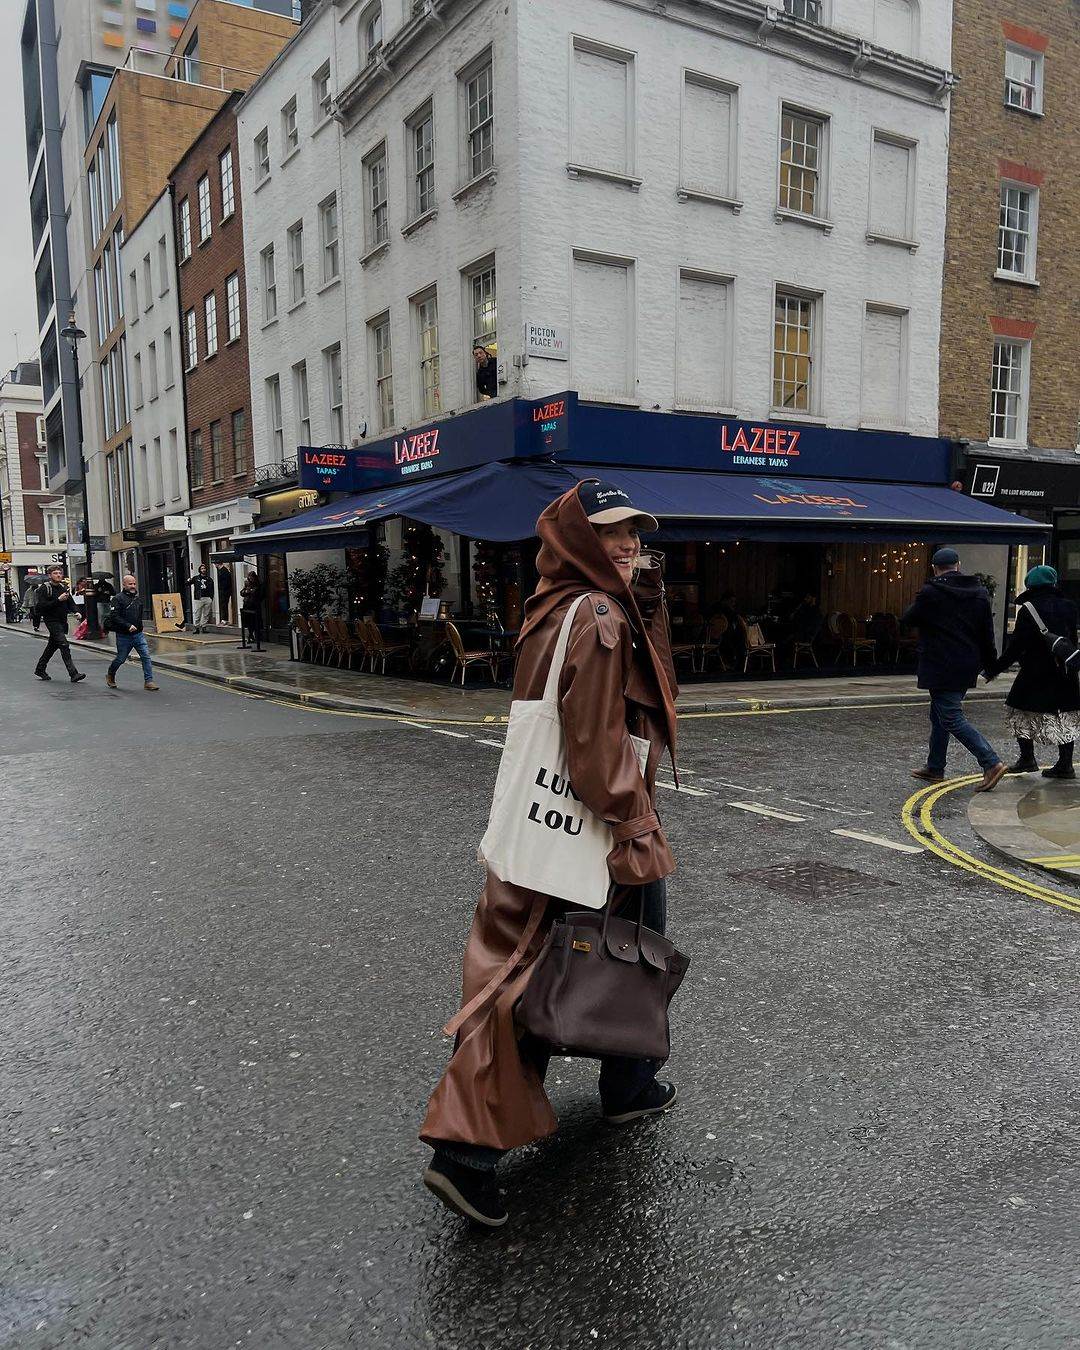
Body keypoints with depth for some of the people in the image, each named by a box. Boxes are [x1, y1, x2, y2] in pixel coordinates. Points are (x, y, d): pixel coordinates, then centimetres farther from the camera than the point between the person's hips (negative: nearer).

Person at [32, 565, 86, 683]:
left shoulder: (64, 587, 9)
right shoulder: (44, 588, -10)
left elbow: (70, 602, 13)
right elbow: (42, 606, -18)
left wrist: (76, 611, -7)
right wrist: (58, 600, -24)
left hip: (62, 621, 7)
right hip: (51, 621, -7)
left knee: (52, 646, 18)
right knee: (64, 645, -16)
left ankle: (40, 669, 35)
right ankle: (73, 674, -21)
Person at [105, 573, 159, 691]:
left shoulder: (138, 598, 10)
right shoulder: (119, 599, -11)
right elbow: (114, 616, -19)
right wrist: (128, 626, -25)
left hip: (138, 634, 5)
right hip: (123, 636, -5)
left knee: (146, 656, -8)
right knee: (121, 658, 10)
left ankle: (148, 681, -7)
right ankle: (110, 676, 37)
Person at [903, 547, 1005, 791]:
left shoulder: (931, 593, -12)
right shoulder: (979, 593, 7)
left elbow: (907, 619, 1)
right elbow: (987, 634, 11)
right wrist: (990, 663, 19)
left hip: (941, 667, -8)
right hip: (967, 668, 8)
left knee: (952, 718, -6)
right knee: (940, 715, 18)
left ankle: (991, 763, -15)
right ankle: (934, 768, 26)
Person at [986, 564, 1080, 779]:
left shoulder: (1027, 611, -11)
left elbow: (1015, 647, -13)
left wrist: (994, 669, -7)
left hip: (1035, 673, -5)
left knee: (1020, 713, 9)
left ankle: (1027, 758, 7)